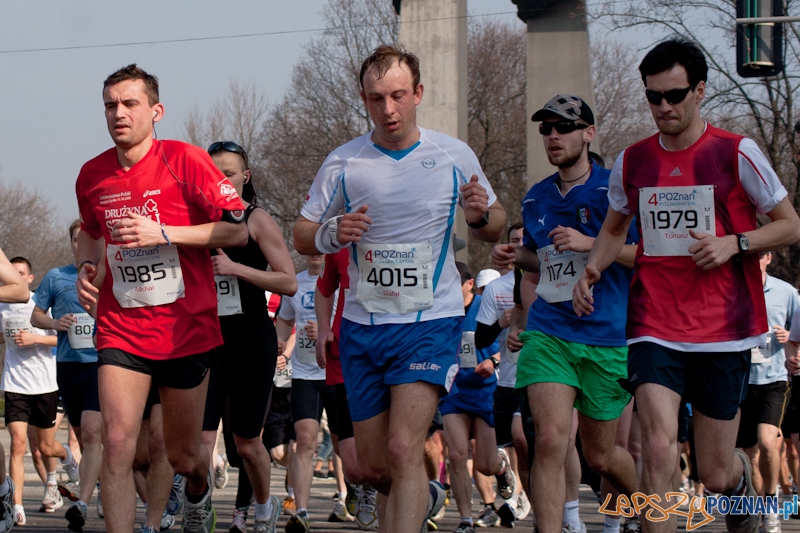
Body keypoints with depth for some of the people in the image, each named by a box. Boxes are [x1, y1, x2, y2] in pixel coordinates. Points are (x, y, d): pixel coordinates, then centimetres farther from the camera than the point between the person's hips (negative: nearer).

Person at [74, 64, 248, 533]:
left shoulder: (185, 161, -10)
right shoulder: (93, 175, 4)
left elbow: (238, 230, -12)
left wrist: (163, 234, -20)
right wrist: (87, 265, 4)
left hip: (187, 330, -2)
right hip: (120, 331, 2)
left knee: (183, 455, 12)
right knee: (117, 444, -17)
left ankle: (199, 491, 49)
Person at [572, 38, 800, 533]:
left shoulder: (736, 153, -4)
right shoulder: (632, 162, 7)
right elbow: (615, 228, 25)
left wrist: (733, 243, -14)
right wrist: (592, 269, 5)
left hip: (723, 331, -2)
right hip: (655, 328, 2)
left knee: (715, 476, 7)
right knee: (659, 447, -21)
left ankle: (741, 473, 44)